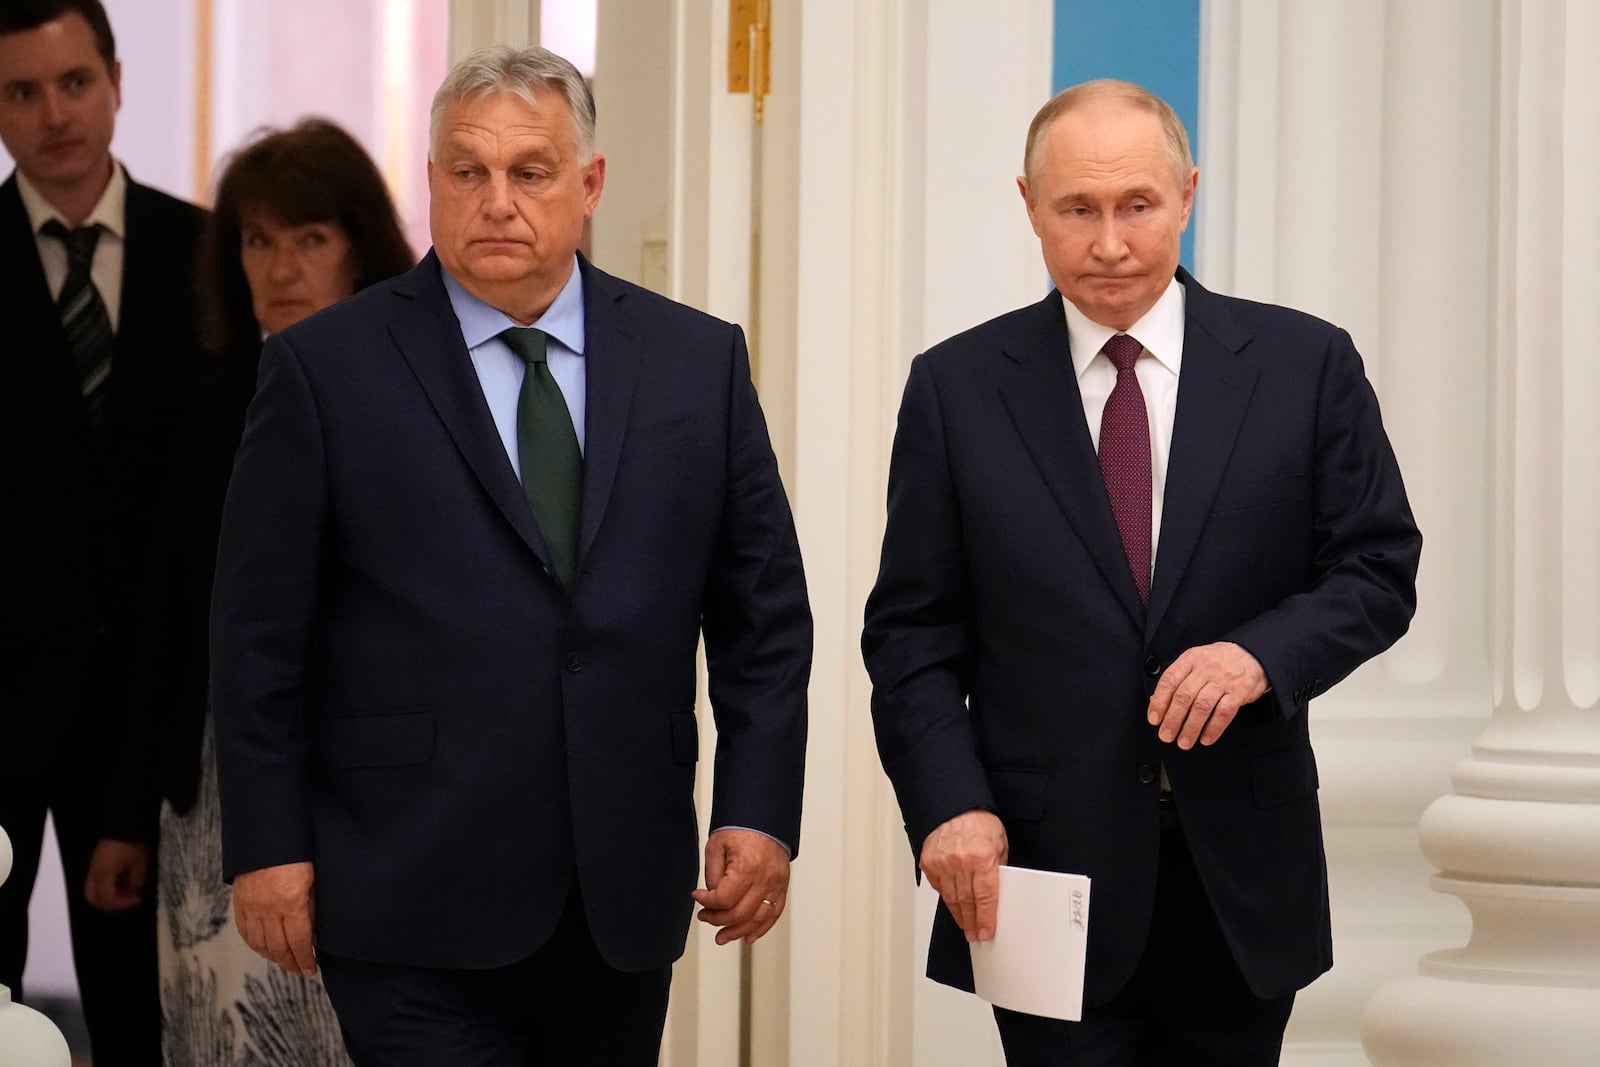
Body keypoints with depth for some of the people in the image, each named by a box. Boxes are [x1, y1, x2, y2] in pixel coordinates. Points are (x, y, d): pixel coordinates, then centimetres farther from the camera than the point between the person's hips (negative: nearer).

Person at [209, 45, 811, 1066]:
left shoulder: (698, 359, 7)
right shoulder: (324, 368, 0)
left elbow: (764, 609, 9)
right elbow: (260, 633, 0)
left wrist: (760, 811, 0)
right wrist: (267, 848, -5)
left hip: (628, 897, 3)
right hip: (415, 910, -3)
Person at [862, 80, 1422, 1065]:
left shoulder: (1306, 365, 2)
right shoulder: (957, 388, 2)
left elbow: (1377, 569, 3)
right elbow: (914, 631, 2)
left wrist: (1263, 654, -17)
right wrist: (950, 804, -12)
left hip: (1243, 873, 1)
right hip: (1046, 871, -1)